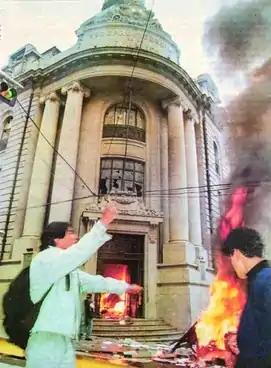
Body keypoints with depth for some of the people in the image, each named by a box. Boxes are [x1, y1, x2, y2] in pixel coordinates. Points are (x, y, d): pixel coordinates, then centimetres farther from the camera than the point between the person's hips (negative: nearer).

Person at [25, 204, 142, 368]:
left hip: (64, 340, 10)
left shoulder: (68, 270, 19)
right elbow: (79, 251, -26)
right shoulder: (45, 258, -11)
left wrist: (125, 286, 30)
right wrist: (103, 224, -24)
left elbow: (93, 281, 25)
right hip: (46, 339, -9)